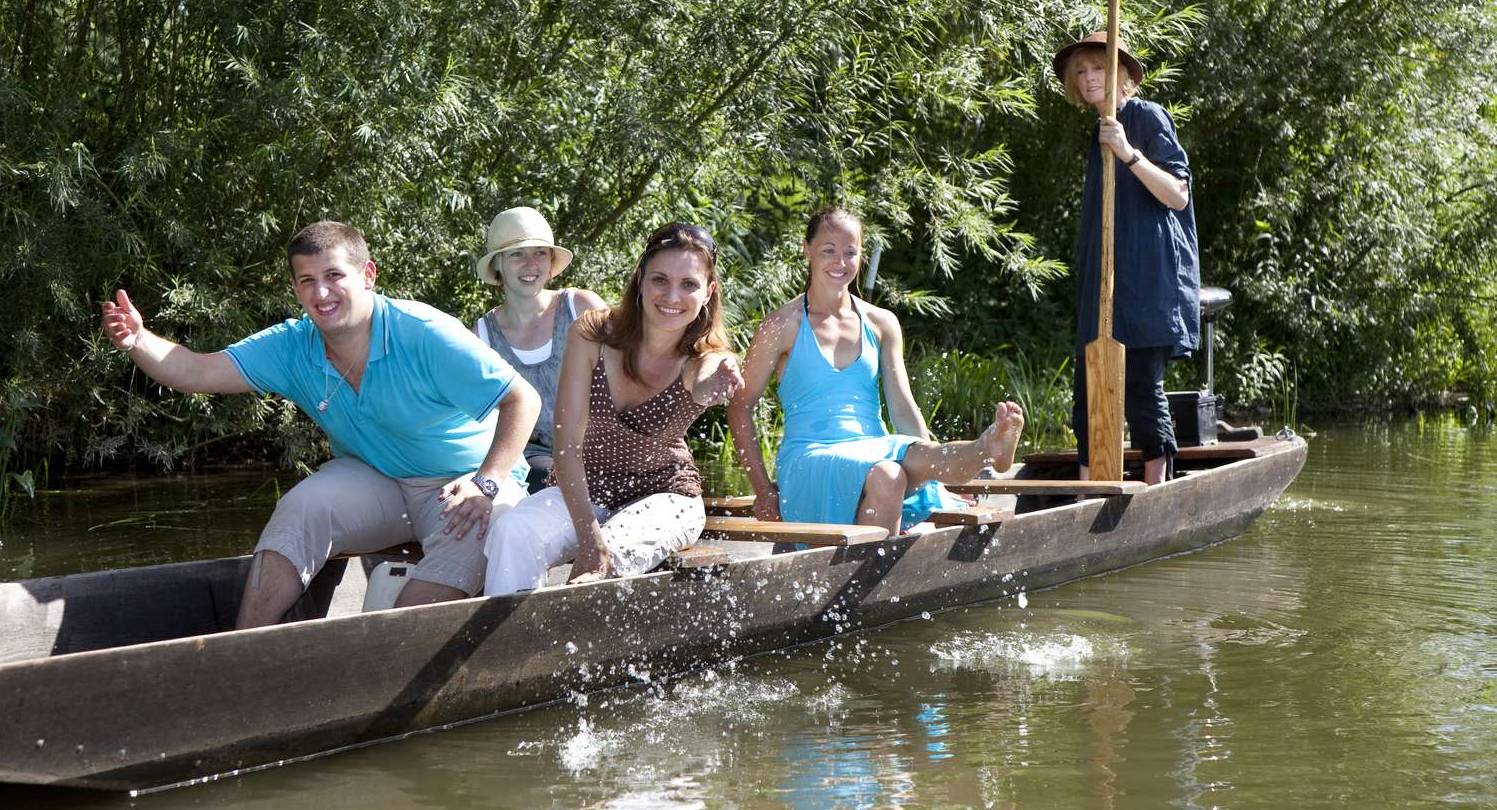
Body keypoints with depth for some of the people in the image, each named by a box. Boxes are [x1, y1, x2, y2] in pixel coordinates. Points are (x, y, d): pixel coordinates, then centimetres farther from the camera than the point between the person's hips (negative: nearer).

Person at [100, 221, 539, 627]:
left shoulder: (424, 335, -21)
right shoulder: (292, 349, -5)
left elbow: (523, 399, -20)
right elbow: (197, 372, -12)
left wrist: (486, 483, -32)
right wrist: (138, 340, -32)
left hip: (460, 481, -4)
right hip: (373, 482, 4)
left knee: (473, 531, -35)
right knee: (302, 509, -22)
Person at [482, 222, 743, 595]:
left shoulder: (706, 359, -15)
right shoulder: (591, 335, -14)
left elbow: (703, 384, -42)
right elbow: (567, 446, -18)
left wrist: (715, 385, -69)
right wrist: (588, 538, -29)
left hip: (664, 497, -1)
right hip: (582, 488, 1)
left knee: (612, 560, -33)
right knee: (513, 532, -29)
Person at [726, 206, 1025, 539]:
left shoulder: (881, 324, 15)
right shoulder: (784, 326, 2)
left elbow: (903, 408, 12)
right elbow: (740, 406, 4)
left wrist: (934, 457, -5)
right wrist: (763, 490, -2)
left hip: (874, 450, 3)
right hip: (809, 459, -3)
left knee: (919, 456, -35)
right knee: (883, 476, -38)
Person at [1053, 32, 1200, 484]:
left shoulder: (1147, 117, -4)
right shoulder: (1100, 129, 20)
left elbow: (1178, 196, -13)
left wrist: (1128, 153, -23)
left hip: (1147, 278, -8)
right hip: (1104, 279, 8)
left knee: (1141, 387, -10)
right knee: (1089, 392, 3)